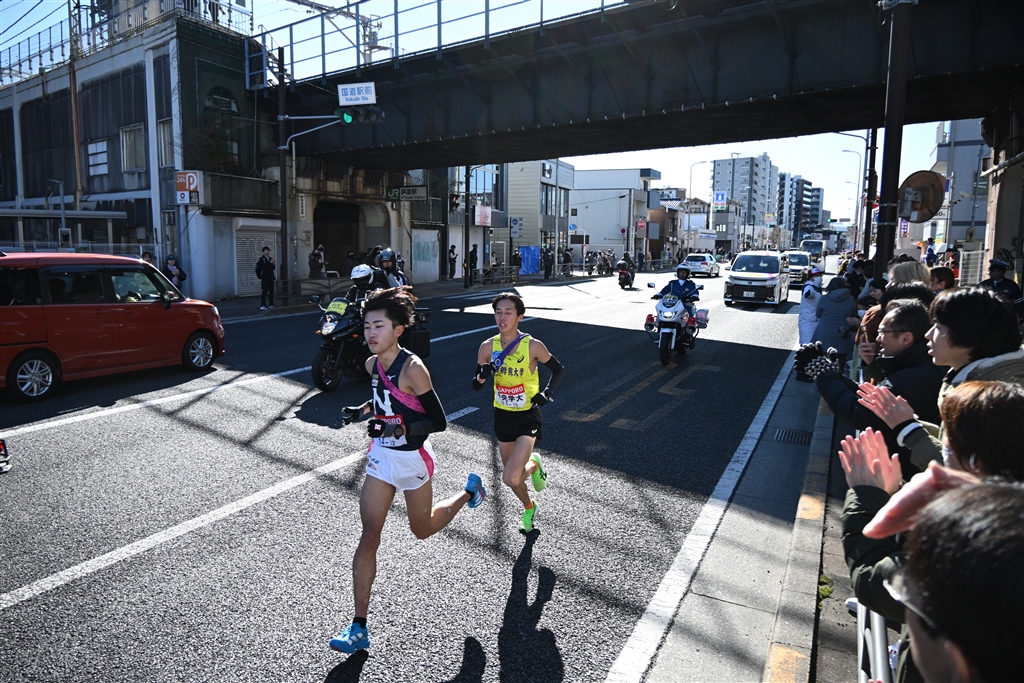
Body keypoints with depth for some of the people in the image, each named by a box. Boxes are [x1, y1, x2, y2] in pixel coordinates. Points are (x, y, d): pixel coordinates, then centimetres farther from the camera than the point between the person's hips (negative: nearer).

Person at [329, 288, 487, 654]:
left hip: (413, 459, -5)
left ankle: (469, 491, 44)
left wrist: (400, 429, -34)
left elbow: (439, 421, -21)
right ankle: (359, 627, 9)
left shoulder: (413, 369, -23)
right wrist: (359, 411, 1)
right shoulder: (373, 364, -2)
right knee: (369, 537, 0)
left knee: (422, 529, 18)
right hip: (381, 457, 5)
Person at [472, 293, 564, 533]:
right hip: (503, 416, 4)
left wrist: (547, 393, -14)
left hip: (528, 416, -4)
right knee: (513, 476, 17)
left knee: (511, 479, -17)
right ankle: (529, 508, 48)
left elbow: (557, 369, 1)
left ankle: (534, 465, 17)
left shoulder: (533, 346, -15)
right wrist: (483, 375, -22)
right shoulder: (488, 347, -6)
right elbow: (476, 386, 0)